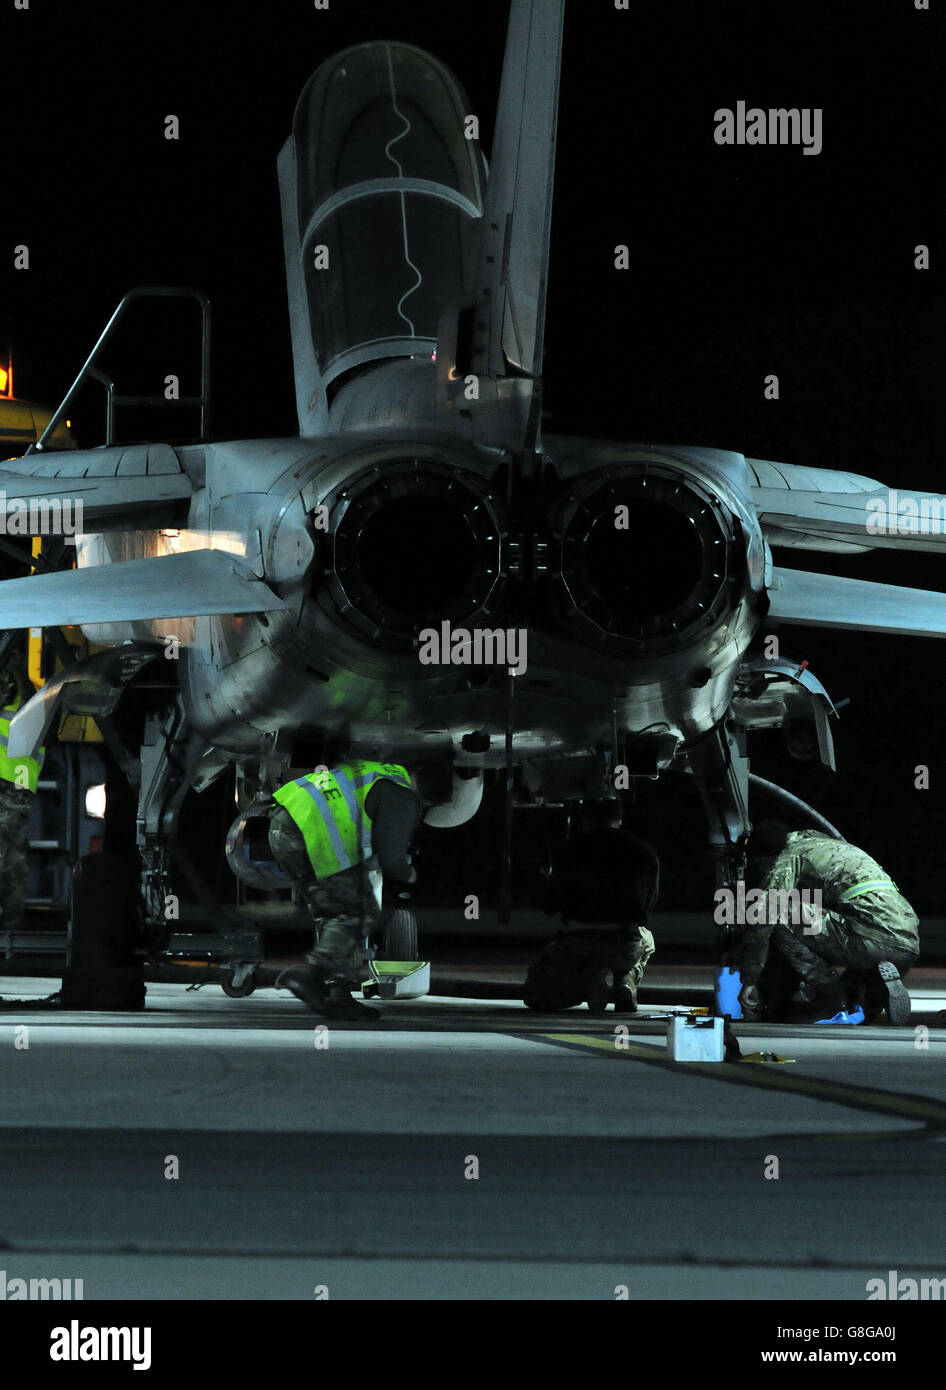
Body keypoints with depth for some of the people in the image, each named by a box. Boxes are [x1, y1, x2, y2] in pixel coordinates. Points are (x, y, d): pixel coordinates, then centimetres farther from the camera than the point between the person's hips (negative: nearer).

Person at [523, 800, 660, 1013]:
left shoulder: (574, 848, 4)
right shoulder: (646, 852, 9)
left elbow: (551, 905, 10)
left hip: (576, 944, -2)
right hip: (625, 946, 2)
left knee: (535, 994, 20)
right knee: (646, 941, 41)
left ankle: (593, 981, -10)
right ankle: (627, 982, 5)